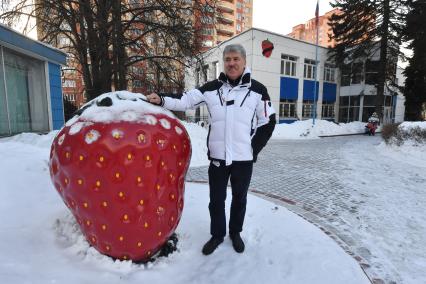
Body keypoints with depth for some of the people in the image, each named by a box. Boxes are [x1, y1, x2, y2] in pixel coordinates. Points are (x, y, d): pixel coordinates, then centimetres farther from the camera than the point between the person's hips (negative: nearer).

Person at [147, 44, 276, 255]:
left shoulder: (257, 90, -1)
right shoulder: (212, 88, 2)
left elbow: (268, 122, 4)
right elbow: (186, 101, 0)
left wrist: (254, 148, -1)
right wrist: (161, 100, -14)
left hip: (244, 158, 0)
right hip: (218, 157, 1)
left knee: (239, 198, 16)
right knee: (216, 199, 13)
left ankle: (235, 233, 40)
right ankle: (217, 234, 36)